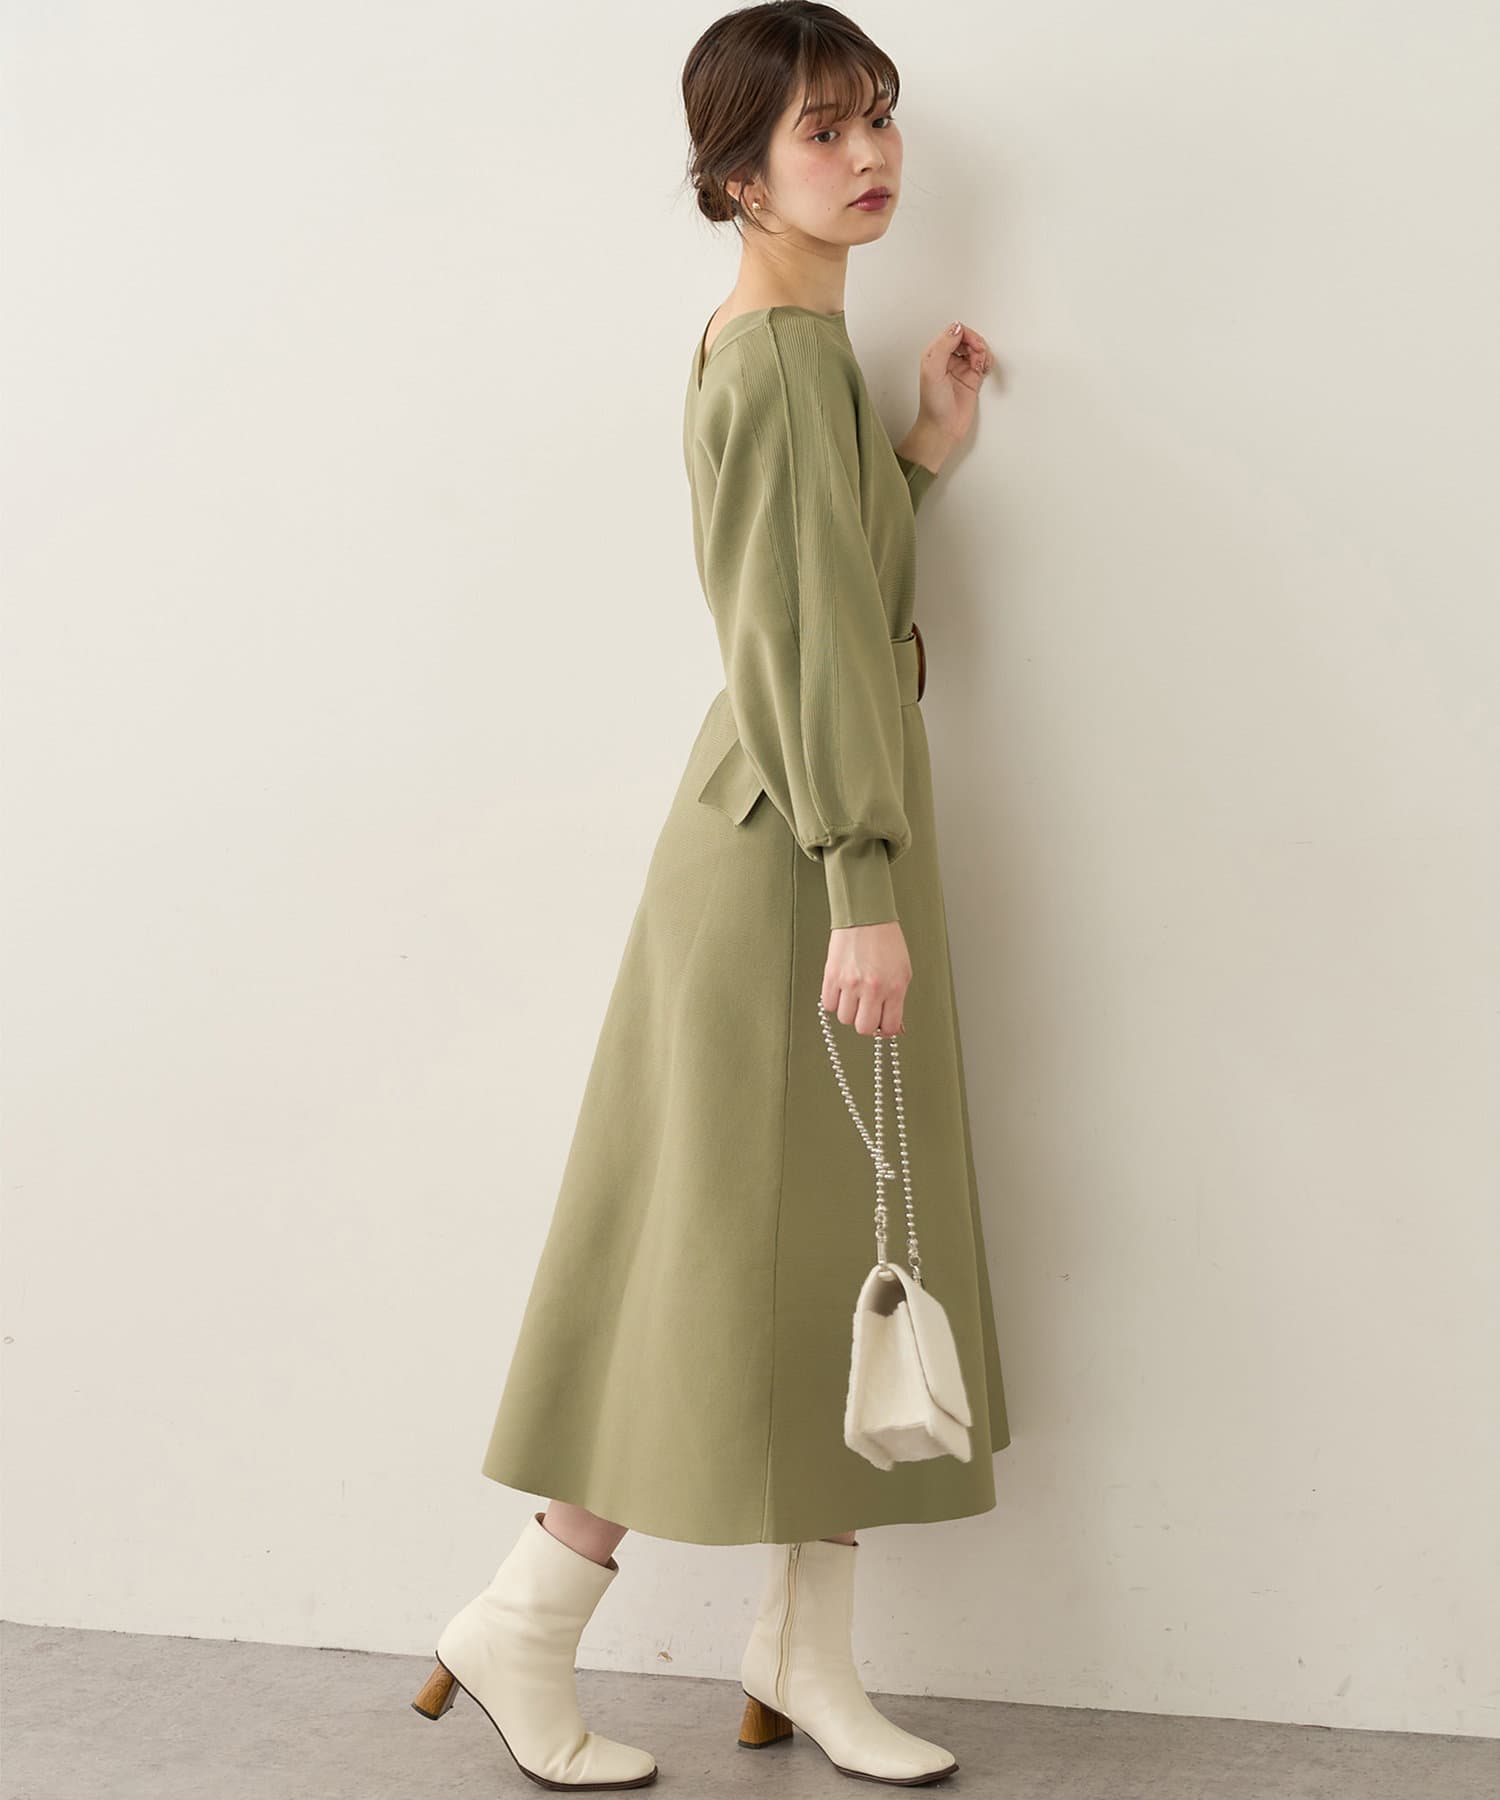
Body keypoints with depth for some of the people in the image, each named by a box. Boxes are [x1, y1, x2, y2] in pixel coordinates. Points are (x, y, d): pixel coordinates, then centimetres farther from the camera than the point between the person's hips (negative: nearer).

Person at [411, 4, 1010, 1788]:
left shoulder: (761, 343, 15)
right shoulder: (791, 350, -15)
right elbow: (807, 639, -21)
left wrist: (922, 454, 10)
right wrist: (865, 888, -23)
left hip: (789, 834, 10)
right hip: (795, 850, -10)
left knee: (828, 1256, 11)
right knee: (753, 1250, -2)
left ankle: (808, 1656, 21)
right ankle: (524, 1621, 12)